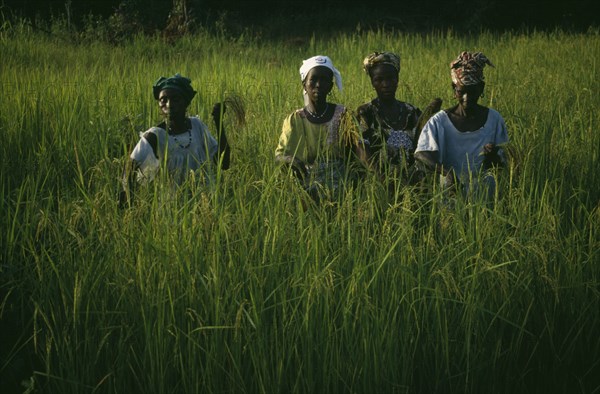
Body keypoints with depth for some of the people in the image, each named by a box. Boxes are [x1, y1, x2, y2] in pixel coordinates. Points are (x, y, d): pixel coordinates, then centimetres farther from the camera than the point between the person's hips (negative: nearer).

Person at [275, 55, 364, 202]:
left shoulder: (343, 115, 5)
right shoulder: (294, 120, 7)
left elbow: (359, 146, -8)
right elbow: (280, 154, -1)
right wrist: (290, 160, -26)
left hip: (338, 187, -1)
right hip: (306, 188, 1)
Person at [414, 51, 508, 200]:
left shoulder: (494, 119, 4)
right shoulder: (439, 121, -1)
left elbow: (500, 165, 7)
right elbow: (421, 154, -13)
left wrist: (492, 156, -16)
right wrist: (445, 171, -30)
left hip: (484, 192, 1)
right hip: (451, 192, -1)